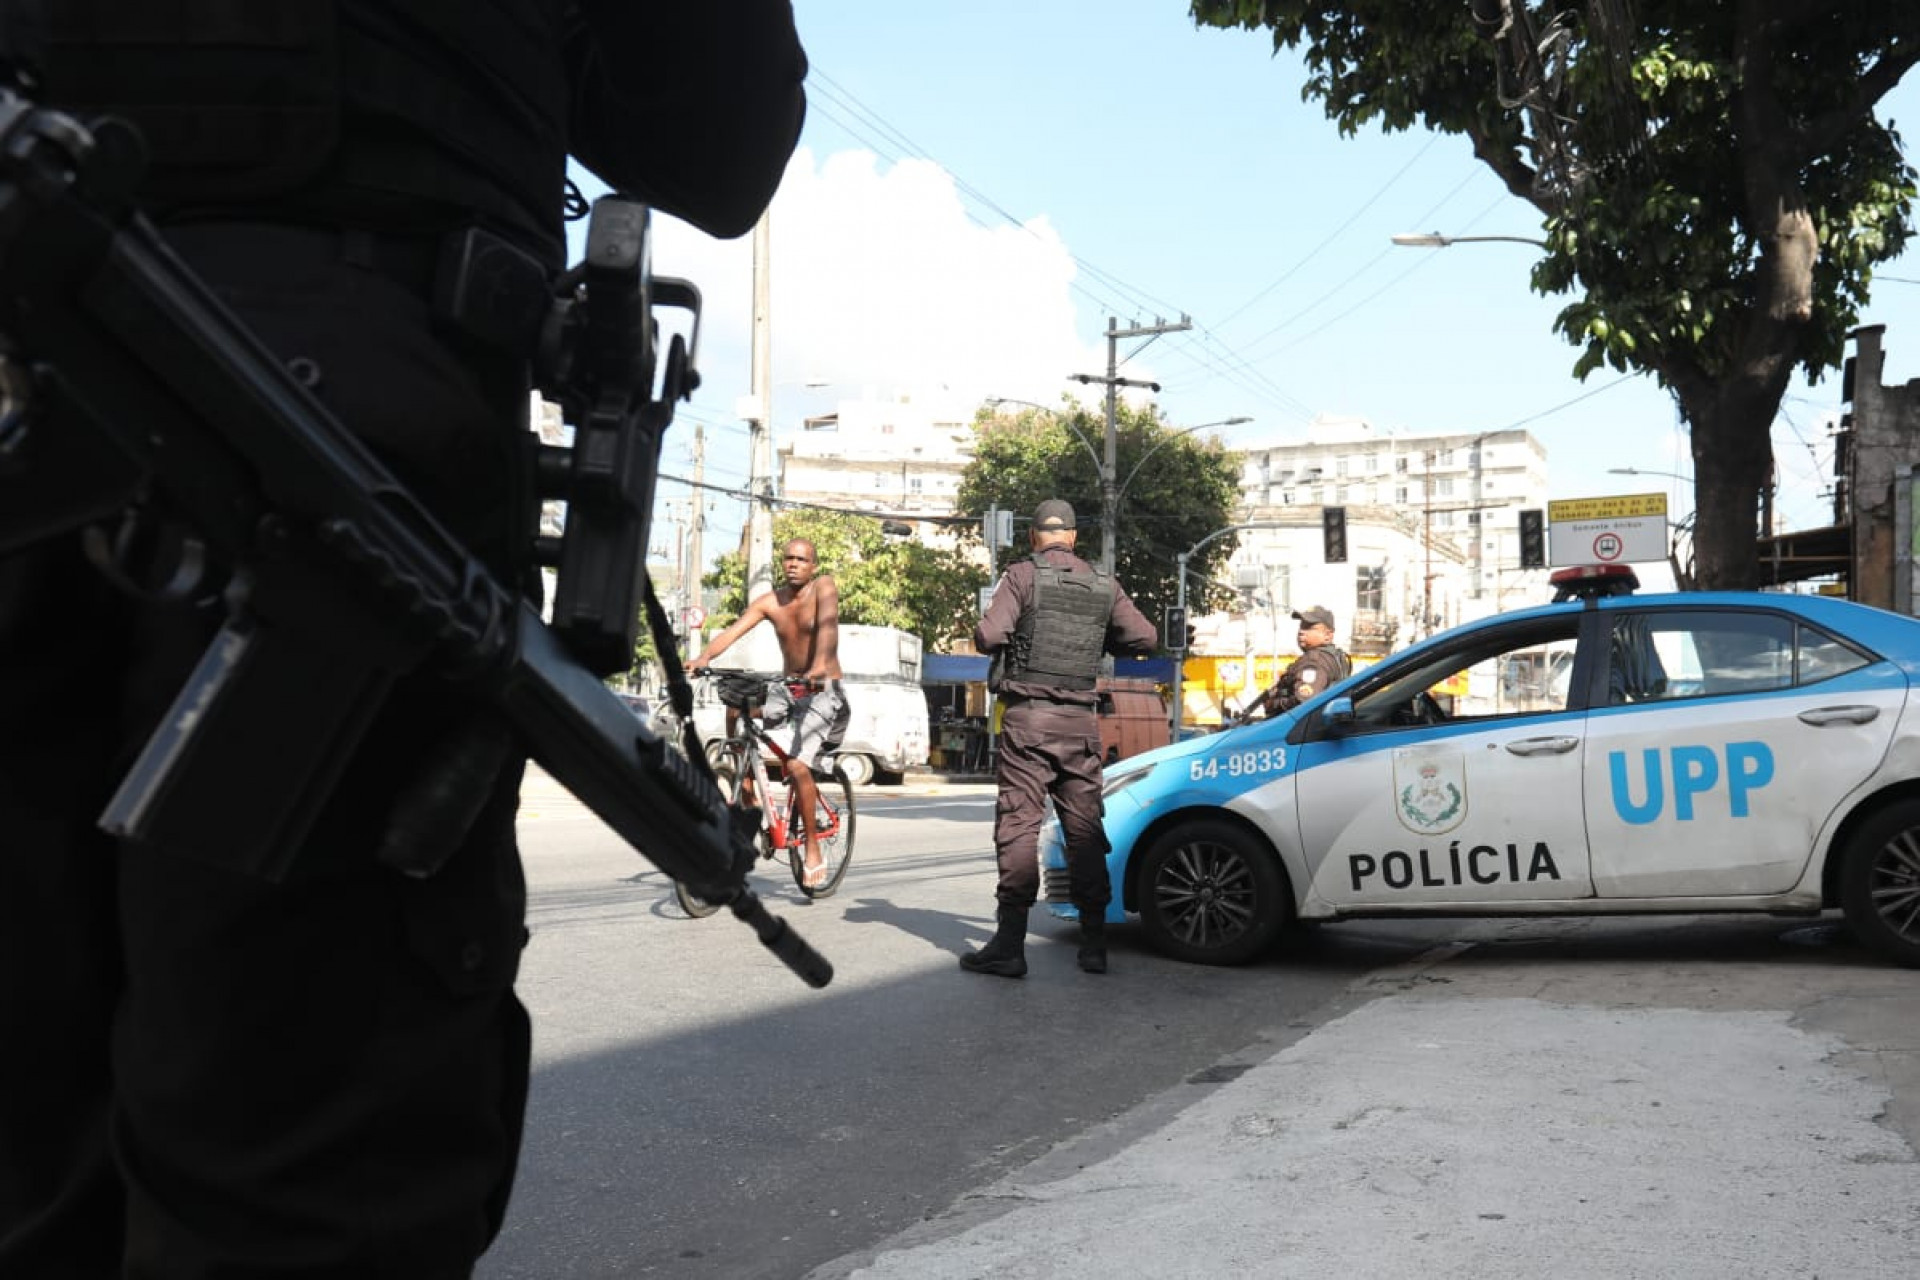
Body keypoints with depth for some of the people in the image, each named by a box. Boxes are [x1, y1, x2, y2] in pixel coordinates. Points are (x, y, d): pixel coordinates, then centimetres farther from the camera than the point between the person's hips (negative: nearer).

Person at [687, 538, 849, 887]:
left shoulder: (824, 586, -11)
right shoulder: (769, 602, -1)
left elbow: (827, 624, -30)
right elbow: (734, 629, -14)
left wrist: (820, 665, -48)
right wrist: (704, 657, -33)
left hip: (823, 691, -5)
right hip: (787, 687, 5)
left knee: (798, 766, -20)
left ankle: (814, 850, -4)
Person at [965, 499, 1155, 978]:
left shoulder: (1022, 574, -4)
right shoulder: (1103, 586, 8)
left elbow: (989, 635, -15)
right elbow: (1144, 636, 8)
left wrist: (987, 633, 8)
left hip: (1029, 717, -4)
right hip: (1082, 720, 4)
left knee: (1018, 825, -3)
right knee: (1085, 829, 9)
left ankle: (1009, 945, -7)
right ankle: (1094, 944, 11)